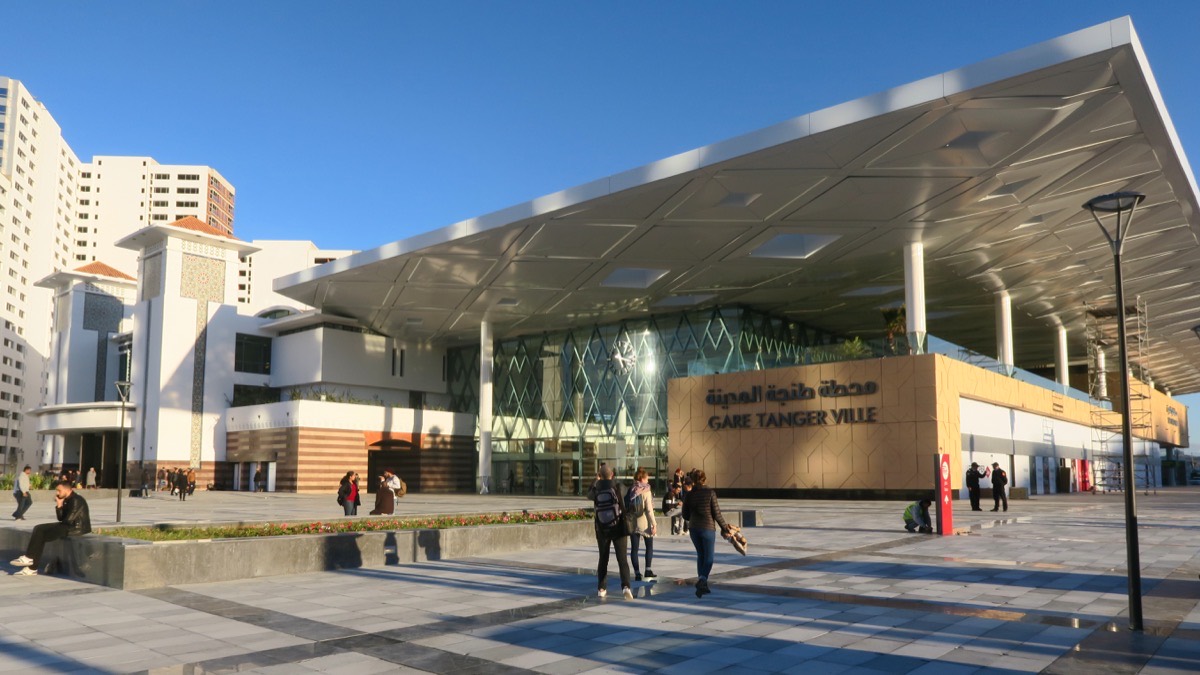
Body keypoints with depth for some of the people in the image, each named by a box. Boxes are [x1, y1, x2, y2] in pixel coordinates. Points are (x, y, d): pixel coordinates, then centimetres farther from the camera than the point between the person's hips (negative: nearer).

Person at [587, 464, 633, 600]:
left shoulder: (596, 489, -3)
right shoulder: (618, 486, -11)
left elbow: (589, 495, 20)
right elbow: (624, 493, 8)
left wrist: (596, 480, 29)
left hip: (602, 529, 2)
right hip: (618, 528, -2)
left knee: (603, 559, 16)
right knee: (622, 559, -4)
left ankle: (601, 588, 18)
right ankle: (625, 586, -21)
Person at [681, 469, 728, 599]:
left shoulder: (689, 494, -1)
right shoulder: (710, 492, -10)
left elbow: (685, 515, 5)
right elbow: (716, 513, -8)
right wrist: (724, 526, 5)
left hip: (694, 529, 4)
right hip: (708, 528, -4)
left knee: (700, 555, 17)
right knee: (709, 557, 3)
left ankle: (702, 585, 19)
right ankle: (702, 579, -21)